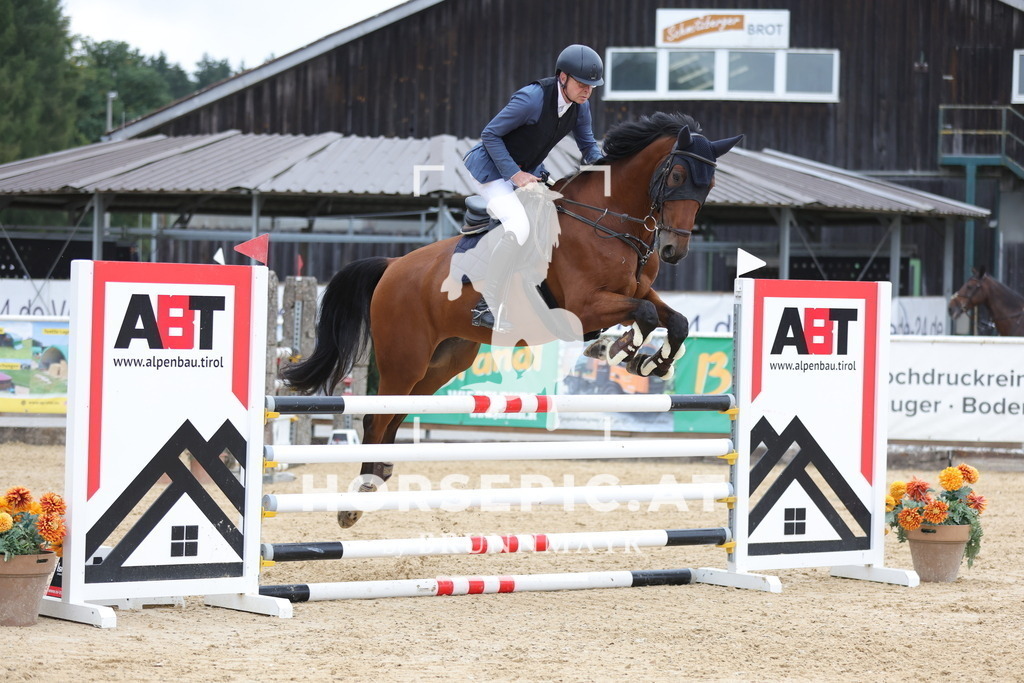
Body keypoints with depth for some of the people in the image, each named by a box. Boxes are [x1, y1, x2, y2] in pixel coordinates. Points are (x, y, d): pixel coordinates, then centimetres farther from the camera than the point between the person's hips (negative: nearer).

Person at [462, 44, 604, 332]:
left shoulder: (579, 105, -6)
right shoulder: (532, 99, -29)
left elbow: (588, 145, 10)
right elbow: (490, 135, -22)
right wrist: (514, 175, -25)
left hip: (527, 170, 9)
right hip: (493, 169, -9)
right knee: (518, 228, -27)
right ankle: (488, 308, -20)